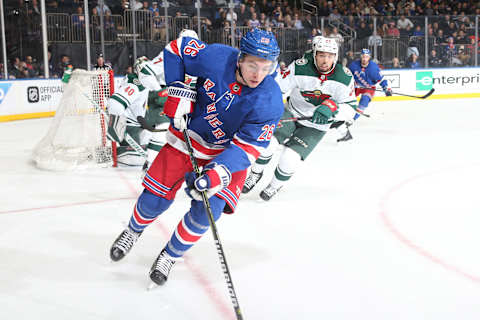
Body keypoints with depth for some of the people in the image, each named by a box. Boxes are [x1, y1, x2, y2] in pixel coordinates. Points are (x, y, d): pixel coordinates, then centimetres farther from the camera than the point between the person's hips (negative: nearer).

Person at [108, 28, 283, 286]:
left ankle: (171, 255, 12)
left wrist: (220, 172, -41)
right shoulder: (216, 57, -24)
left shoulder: (270, 102, -25)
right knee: (155, 198, 2)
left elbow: (247, 147, -26)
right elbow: (175, 49, -7)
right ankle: (133, 232, 37)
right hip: (186, 137, 1)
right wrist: (178, 91, -14)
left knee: (208, 209, -16)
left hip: (227, 152, -1)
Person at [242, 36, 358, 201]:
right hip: (292, 113, 1)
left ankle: (276, 184, 17)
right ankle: (256, 172, 11)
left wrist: (331, 108, -35)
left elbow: (350, 107, -16)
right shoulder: (300, 67, -21)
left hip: (316, 126, -1)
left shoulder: (344, 77, -18)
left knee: (290, 159, -16)